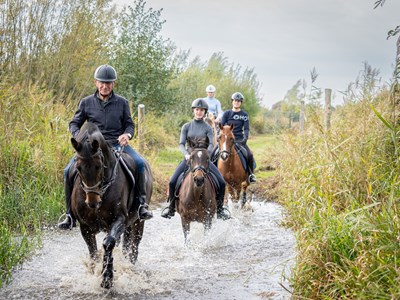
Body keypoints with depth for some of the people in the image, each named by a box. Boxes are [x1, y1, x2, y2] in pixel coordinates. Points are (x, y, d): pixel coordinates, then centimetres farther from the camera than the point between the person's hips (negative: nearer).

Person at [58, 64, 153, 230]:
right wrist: (78, 136, -9)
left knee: (139, 162, -28)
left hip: (117, 144, 0)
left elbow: (129, 124, 13)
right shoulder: (86, 102, 6)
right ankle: (70, 214, -8)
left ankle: (142, 204, -17)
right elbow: (74, 123, 13)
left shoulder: (122, 102, 7)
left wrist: (127, 134, -10)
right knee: (69, 171, -19)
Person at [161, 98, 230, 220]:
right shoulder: (186, 127, 7)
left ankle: (219, 208, 4)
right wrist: (186, 154, -20)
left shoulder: (208, 128, 5)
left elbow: (211, 144, -7)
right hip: (189, 158, 0)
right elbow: (181, 144, 0)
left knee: (221, 182, -16)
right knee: (172, 182, -18)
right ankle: (171, 207, 3)